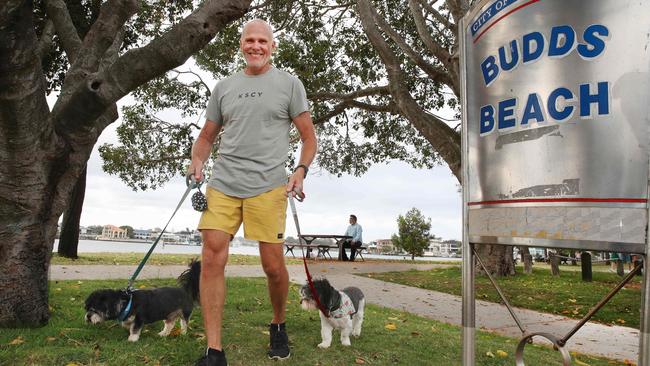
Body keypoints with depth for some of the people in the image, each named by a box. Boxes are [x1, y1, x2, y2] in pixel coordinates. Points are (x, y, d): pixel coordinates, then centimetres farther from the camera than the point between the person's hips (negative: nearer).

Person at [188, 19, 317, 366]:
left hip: (267, 186, -2)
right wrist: (196, 163, 3)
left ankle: (279, 326, 29)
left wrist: (301, 170, -8)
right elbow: (207, 135, 22)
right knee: (211, 259, -8)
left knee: (273, 265, -1)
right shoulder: (223, 87, 17)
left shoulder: (289, 83, 9)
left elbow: (309, 136, 8)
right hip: (222, 184, 3)